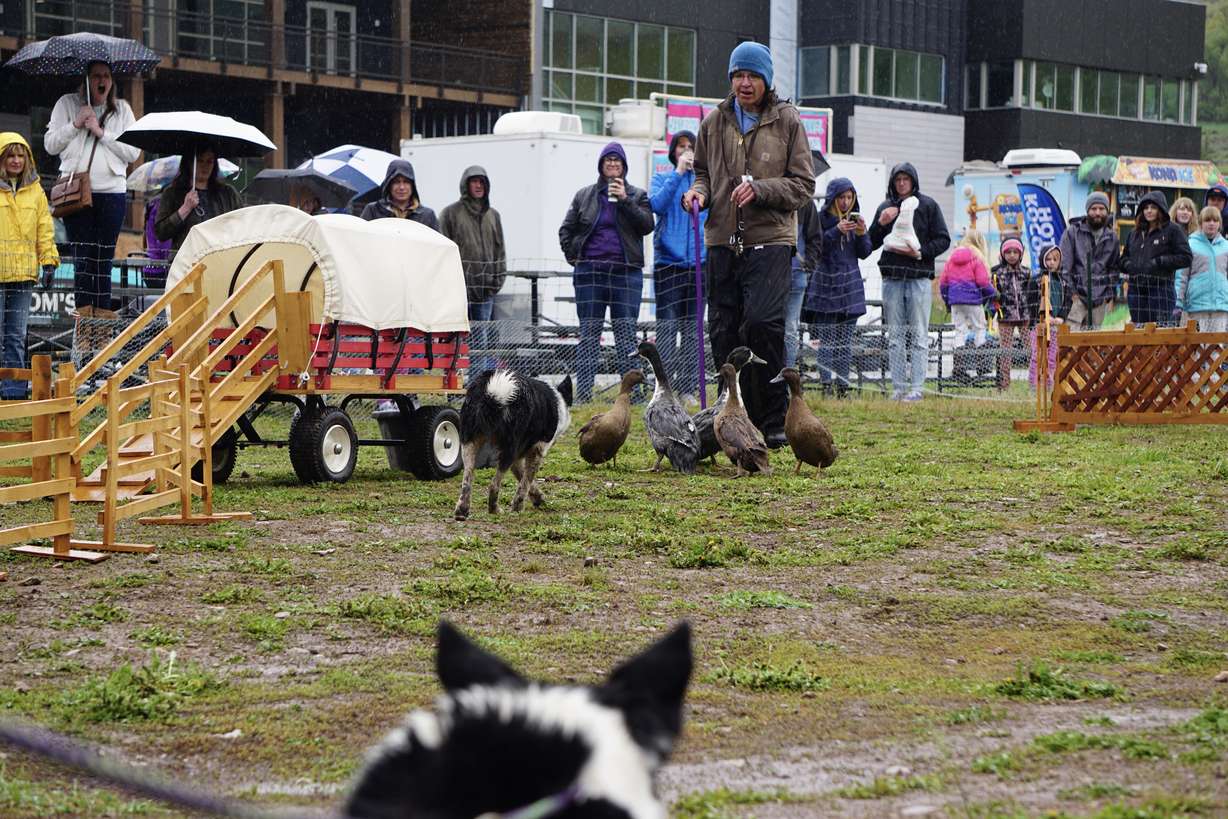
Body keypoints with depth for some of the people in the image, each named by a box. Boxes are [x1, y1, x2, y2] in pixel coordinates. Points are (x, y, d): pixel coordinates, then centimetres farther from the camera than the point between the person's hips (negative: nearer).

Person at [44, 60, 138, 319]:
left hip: (112, 191, 1)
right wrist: (76, 125, -8)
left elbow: (133, 152, 4)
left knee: (104, 255, 2)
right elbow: (50, 144, 5)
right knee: (81, 252, -6)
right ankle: (83, 306, -4)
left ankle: (102, 308, 3)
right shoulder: (68, 104, 9)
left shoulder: (122, 110, 13)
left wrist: (102, 133, -6)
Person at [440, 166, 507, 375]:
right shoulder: (451, 213, 2)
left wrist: (498, 279, 7)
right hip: (458, 288, -4)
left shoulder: (493, 216, 16)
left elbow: (499, 250, 18)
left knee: (482, 341, 4)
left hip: (485, 288, 4)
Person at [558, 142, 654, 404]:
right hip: (590, 272, 1)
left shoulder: (637, 195, 10)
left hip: (626, 271, -1)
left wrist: (625, 200, -12)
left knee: (626, 332, -3)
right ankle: (583, 392, -2)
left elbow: (647, 225, -5)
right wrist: (573, 257, 7)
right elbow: (566, 230, 18)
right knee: (589, 332, 0)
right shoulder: (585, 195, 13)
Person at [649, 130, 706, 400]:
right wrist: (678, 173, -12)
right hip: (668, 263, -2)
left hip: (698, 263, 2)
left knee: (691, 328, 4)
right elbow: (657, 205, -10)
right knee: (667, 327, -6)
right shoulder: (662, 179, 9)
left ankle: (688, 387, 7)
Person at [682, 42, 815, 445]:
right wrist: (698, 192, 2)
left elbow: (803, 184, 3)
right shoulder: (714, 122, 13)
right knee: (724, 333, 1)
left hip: (770, 241, -4)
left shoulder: (787, 120, 4)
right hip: (723, 242, 4)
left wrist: (761, 189, -13)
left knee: (762, 322, -20)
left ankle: (774, 421, -9)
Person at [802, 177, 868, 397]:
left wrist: (861, 232, -8)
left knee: (845, 341, 2)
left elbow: (865, 253, 10)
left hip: (850, 286, 4)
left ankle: (842, 385, 3)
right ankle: (825, 384, -12)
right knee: (826, 339, -10)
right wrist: (836, 231, -19)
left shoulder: (855, 218, 13)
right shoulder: (821, 218, 0)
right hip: (825, 285, -4)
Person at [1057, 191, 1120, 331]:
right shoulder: (1072, 232, 0)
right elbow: (1064, 266, -3)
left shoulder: (1112, 236, 12)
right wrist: (1072, 293, -9)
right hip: (1077, 297, -4)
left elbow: (1114, 267, 18)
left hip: (1100, 298, 4)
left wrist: (1111, 297, 10)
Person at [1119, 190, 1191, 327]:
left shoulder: (1173, 230, 2)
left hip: (1161, 288, -6)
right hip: (1136, 289, 6)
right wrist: (1129, 265, 3)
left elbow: (1185, 258, -6)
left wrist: (1159, 262, -12)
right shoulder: (1136, 233, 19)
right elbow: (1124, 258, 26)